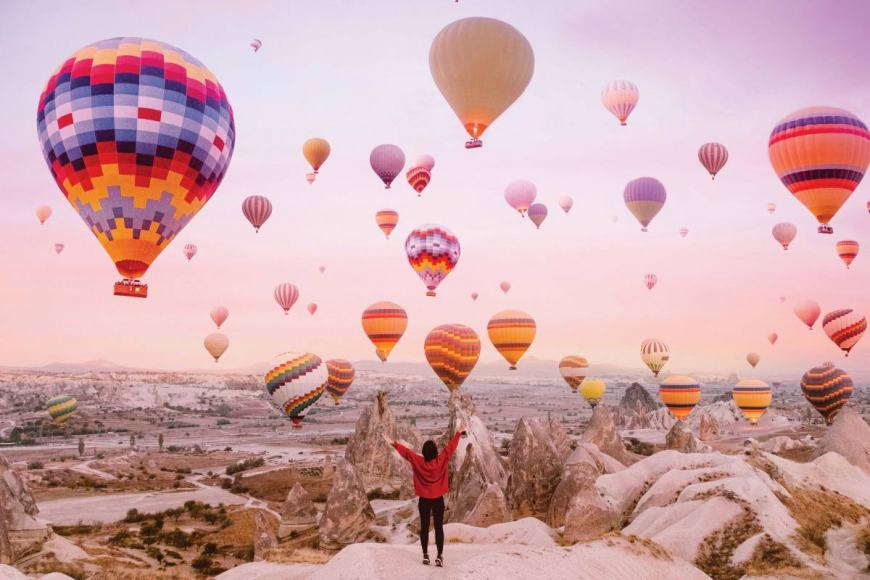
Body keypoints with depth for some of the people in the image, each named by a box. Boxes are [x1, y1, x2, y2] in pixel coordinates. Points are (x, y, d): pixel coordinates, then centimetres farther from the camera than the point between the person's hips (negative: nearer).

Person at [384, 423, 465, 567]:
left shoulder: (418, 461, -14)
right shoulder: (441, 460, -13)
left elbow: (406, 452, -6)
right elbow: (451, 447, -4)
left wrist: (394, 444, 4)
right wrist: (458, 433, 7)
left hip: (424, 499, 0)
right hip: (438, 499, 0)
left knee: (424, 527, 10)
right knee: (439, 527, 4)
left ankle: (425, 555, 13)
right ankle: (440, 556, 1)